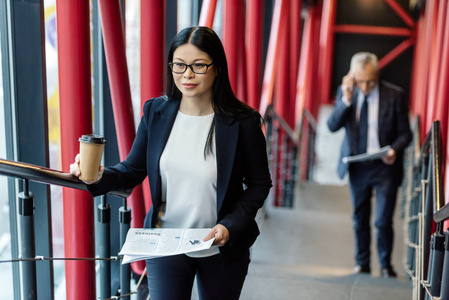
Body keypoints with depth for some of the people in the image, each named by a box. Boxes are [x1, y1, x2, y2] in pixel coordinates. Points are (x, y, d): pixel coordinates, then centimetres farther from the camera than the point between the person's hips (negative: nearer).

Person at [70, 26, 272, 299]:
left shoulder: (243, 122, -13)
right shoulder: (156, 112, -4)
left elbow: (259, 183, -5)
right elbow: (133, 170, 1)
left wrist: (230, 225, -18)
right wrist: (100, 176, -19)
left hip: (221, 251, -1)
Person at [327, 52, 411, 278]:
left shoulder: (394, 95, -9)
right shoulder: (345, 91, -2)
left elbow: (405, 133, -3)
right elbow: (332, 126, -9)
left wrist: (394, 150, -23)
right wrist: (346, 100, -21)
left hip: (385, 166, -3)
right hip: (357, 166, 3)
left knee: (383, 222, -2)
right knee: (360, 220, 15)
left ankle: (386, 265, 21)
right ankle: (362, 263, 32)